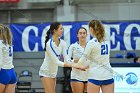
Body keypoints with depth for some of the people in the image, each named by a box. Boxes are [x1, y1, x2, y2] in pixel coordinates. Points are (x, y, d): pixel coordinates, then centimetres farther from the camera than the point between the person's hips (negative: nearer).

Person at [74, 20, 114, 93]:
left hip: (95, 76, -5)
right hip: (108, 75, 5)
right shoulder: (106, 41, 11)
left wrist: (77, 65, 21)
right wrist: (85, 67, 26)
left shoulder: (92, 43, -9)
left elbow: (84, 58, 0)